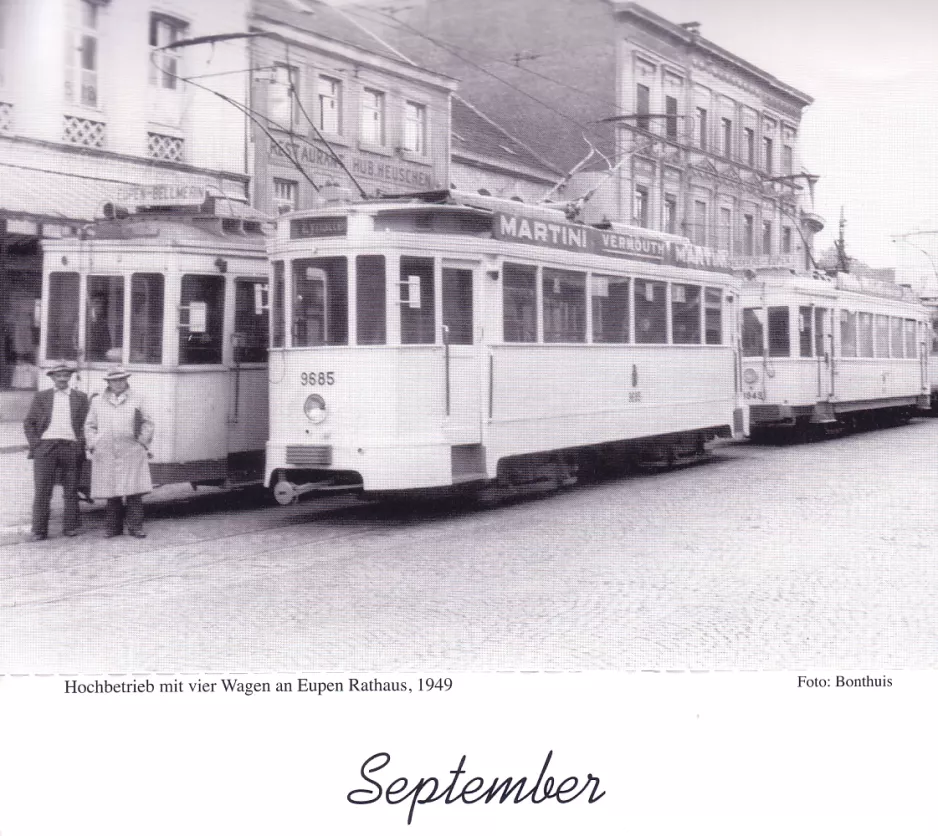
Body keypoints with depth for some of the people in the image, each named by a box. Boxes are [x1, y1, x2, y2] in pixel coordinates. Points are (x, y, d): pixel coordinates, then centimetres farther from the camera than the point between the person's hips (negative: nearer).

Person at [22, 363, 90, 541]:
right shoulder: (41, 397, 11)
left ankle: (70, 527, 12)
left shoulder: (80, 397, 12)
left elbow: (87, 424, 8)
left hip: (71, 447, 0)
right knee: (42, 490, -3)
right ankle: (39, 530, -1)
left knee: (71, 491, 4)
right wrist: (35, 444, -1)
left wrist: (82, 446, -4)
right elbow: (29, 423, 10)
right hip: (45, 446, 0)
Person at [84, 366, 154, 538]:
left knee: (134, 492, -6)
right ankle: (112, 527, 10)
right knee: (111, 494, 2)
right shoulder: (97, 402, 15)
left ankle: (135, 527, -1)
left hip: (131, 453, -1)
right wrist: (93, 445, 4)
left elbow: (147, 424, 12)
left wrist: (142, 443, 1)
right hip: (105, 455, 1)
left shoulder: (135, 401, 11)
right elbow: (89, 426, 16)